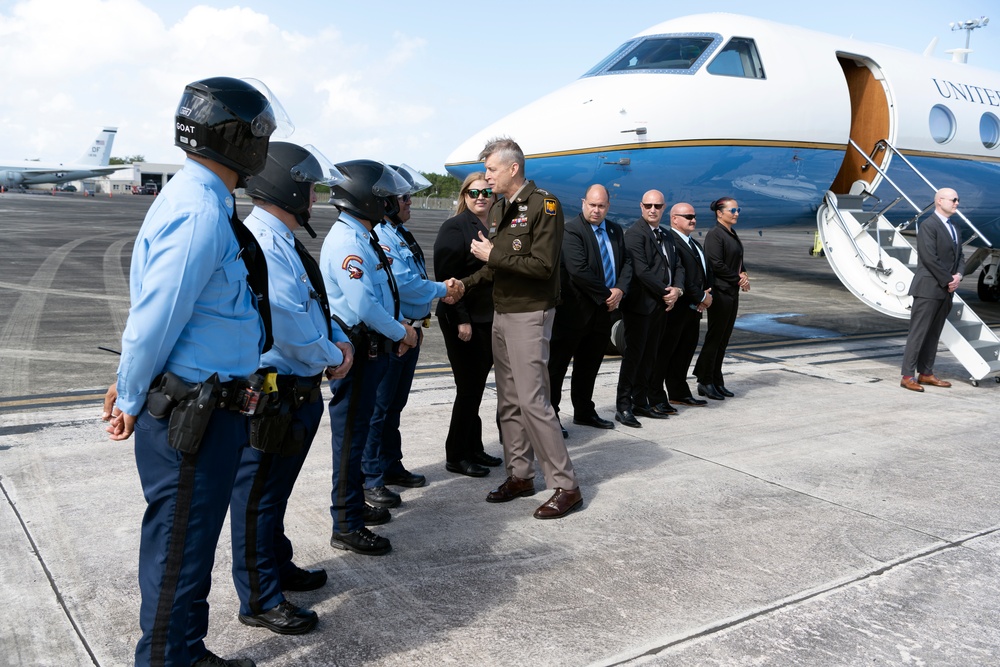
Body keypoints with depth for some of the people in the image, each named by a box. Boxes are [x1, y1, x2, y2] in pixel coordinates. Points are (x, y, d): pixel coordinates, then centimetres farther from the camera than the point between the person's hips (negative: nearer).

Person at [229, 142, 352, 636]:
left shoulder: (282, 241, 13)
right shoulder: (261, 244, -21)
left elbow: (314, 303, 18)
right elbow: (289, 321, -26)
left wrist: (340, 341, 1)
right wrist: (329, 358, -11)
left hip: (300, 390, 11)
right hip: (271, 395, -11)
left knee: (275, 489, 24)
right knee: (258, 495, 3)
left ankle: (278, 566, 41)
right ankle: (259, 600, 16)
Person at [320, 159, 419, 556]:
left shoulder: (361, 237, 14)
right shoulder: (347, 241, -19)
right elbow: (363, 305, -27)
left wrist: (398, 327, 8)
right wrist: (400, 333, -15)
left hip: (371, 348, 10)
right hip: (355, 351, -10)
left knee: (357, 430, 19)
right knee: (350, 434, -2)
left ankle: (354, 506, 34)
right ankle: (346, 527, 7)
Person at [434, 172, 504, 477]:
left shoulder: (491, 230, 14)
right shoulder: (455, 228, -9)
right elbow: (447, 277, -16)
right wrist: (461, 320, -21)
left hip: (488, 320, 7)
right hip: (463, 322, -7)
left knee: (476, 387, 13)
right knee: (468, 389, -3)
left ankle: (474, 449, 23)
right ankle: (456, 456, 9)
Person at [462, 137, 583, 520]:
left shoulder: (543, 205, -12)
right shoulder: (497, 209, 14)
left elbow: (543, 265, -20)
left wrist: (493, 254, -17)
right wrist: (464, 285, 4)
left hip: (530, 314, -8)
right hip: (501, 313, 8)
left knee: (532, 400, -10)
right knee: (508, 401, 11)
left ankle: (565, 486, -1)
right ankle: (520, 475, 22)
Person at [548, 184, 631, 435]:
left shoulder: (616, 231, 12)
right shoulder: (572, 230, -12)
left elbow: (626, 262, 13)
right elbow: (579, 271, -21)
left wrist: (620, 289, -6)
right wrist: (606, 295, -15)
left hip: (603, 310, 7)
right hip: (575, 310, -7)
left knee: (589, 365, 16)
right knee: (557, 364, -1)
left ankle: (584, 412, 28)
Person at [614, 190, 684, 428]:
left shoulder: (666, 236, 18)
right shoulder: (635, 233, -10)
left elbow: (677, 267, 15)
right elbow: (641, 271, -18)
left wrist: (677, 290, -5)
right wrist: (665, 293, -12)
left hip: (660, 305, 8)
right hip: (640, 304, -8)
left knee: (649, 355, 11)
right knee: (634, 354, -7)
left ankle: (641, 402, 19)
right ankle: (623, 406, -3)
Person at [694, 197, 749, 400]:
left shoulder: (732, 234, 16)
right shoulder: (715, 234, -11)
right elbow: (716, 264, -18)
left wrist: (743, 274, 0)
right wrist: (738, 279, -11)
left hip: (732, 292, 9)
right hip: (720, 292, -9)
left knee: (723, 339, 10)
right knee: (714, 337, -3)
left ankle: (716, 382, 16)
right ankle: (705, 382, 5)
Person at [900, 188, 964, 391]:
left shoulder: (954, 229, 18)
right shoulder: (928, 226, -10)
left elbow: (960, 256, 18)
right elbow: (930, 258, -17)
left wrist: (958, 276, -2)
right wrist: (948, 280, -13)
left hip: (946, 290, 8)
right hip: (928, 289, -8)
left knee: (934, 334, 11)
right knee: (918, 333, -7)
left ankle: (926, 373, 17)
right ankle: (907, 376, -5)